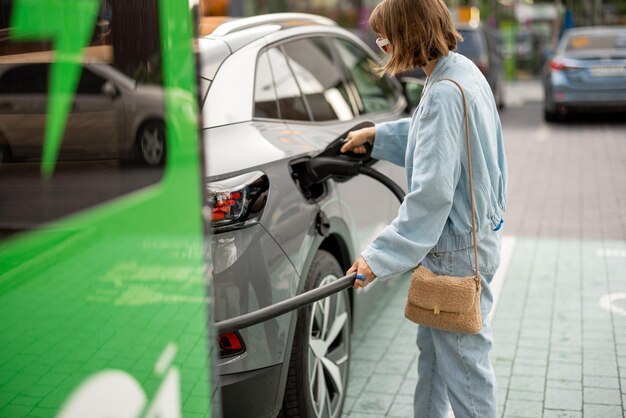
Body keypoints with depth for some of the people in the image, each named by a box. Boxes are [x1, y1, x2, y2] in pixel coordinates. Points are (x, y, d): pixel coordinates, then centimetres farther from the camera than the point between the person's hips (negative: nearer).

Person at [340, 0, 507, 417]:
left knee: (463, 360, 3)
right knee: (433, 348, 22)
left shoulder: (445, 93, -25)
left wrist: (379, 257, -31)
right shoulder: (463, 71, 5)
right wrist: (376, 135, 27)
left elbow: (433, 192, -31)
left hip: (458, 248, -10)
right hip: (471, 231, 10)